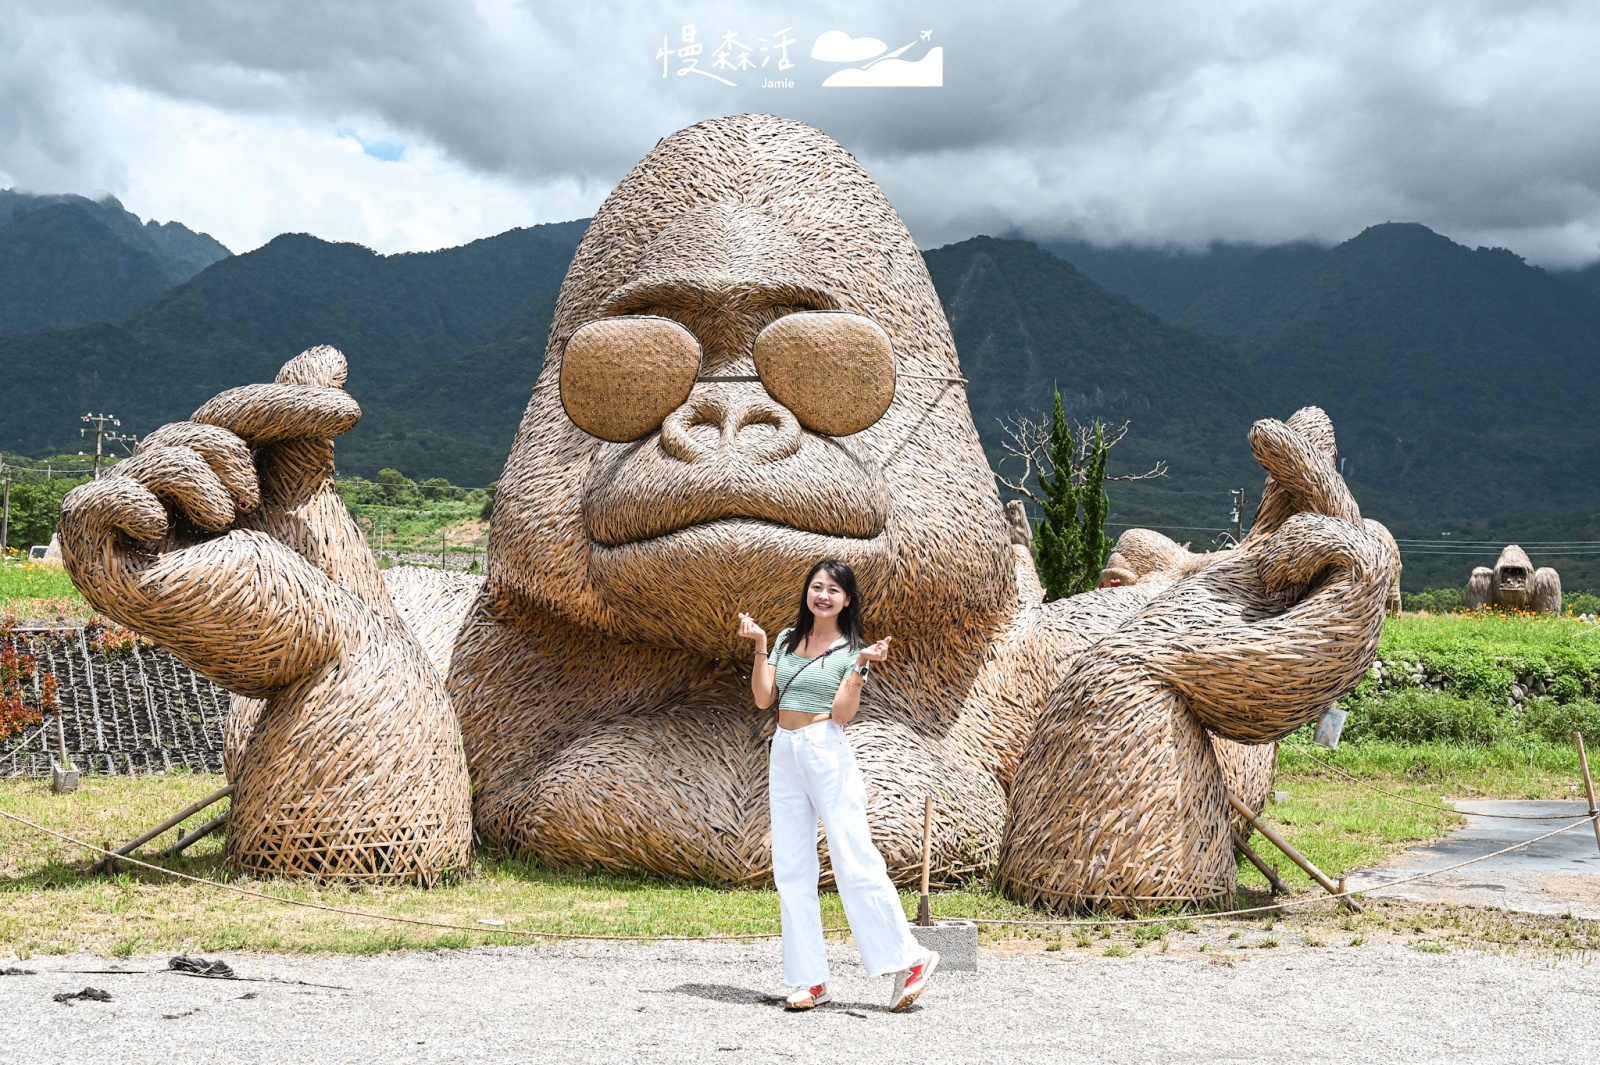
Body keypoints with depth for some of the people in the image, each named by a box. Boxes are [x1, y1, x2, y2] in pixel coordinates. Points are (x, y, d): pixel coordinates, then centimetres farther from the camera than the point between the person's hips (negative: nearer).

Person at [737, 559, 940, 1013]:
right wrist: (759, 646, 0)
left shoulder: (853, 650, 0)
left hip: (827, 754, -6)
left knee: (854, 861, -9)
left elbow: (841, 714, -10)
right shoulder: (787, 640, 13)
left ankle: (909, 958, -1)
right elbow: (763, 698, 5)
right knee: (791, 869, 4)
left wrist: (861, 667, -19)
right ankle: (810, 979, 9)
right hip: (784, 754, 6)